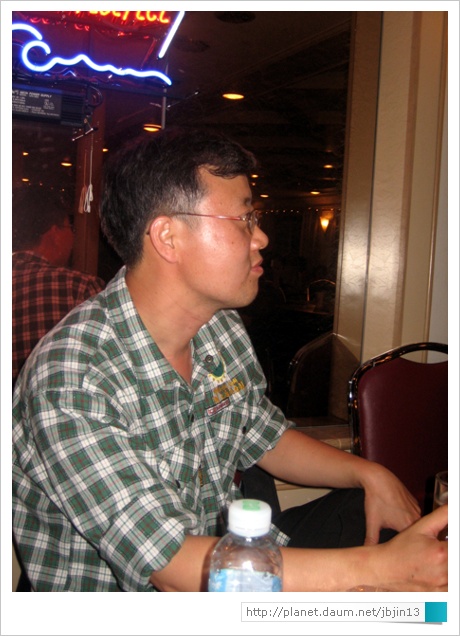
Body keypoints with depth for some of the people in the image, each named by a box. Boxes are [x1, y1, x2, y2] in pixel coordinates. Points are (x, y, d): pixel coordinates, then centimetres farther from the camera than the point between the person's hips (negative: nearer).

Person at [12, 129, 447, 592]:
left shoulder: (222, 329, -3)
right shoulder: (71, 379, -28)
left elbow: (264, 439, 13)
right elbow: (174, 565, -30)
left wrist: (369, 473, -2)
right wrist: (378, 568, -32)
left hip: (226, 558, 8)